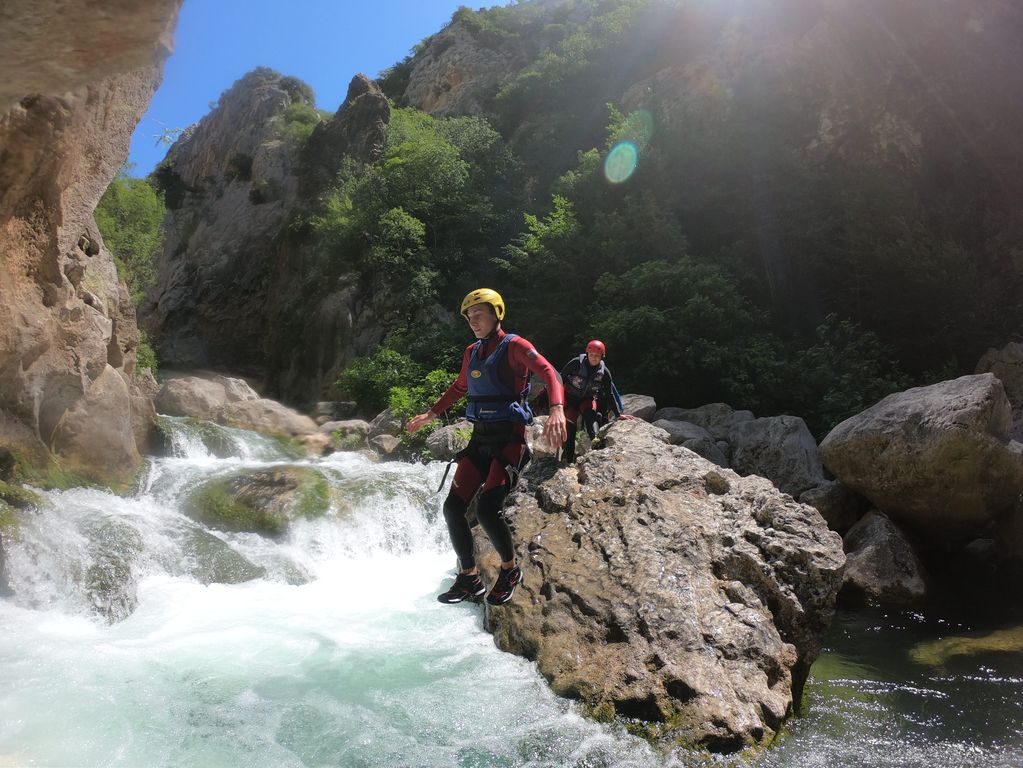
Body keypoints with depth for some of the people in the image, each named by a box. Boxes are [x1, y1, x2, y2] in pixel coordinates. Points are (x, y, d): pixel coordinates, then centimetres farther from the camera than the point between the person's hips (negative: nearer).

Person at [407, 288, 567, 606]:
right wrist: (429, 415, 35)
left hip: (508, 437, -7)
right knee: (453, 508, -2)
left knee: (487, 509, -20)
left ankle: (510, 570, 7)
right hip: (479, 437, 7)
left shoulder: (513, 346, -7)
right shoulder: (472, 352, 15)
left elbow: (549, 373, -19)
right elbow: (458, 388, 31)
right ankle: (469, 578, 14)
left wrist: (557, 410, -37)